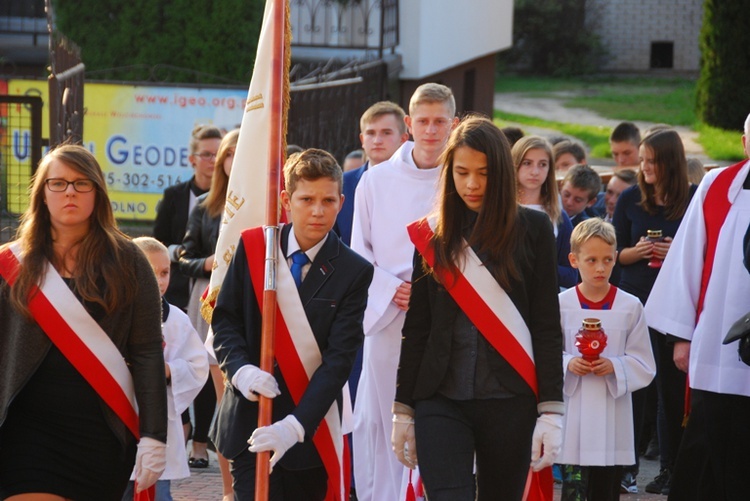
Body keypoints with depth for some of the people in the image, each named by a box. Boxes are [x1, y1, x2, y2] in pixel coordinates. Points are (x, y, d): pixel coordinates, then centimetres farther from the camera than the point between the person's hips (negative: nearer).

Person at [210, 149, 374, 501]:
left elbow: (339, 360, -11)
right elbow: (225, 320, 6)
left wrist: (295, 426, -22)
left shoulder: (354, 273, -5)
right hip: (250, 424, 1)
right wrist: (240, 369, -16)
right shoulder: (253, 248, 1)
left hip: (311, 429, 0)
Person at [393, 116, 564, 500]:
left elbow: (547, 327, 1)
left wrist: (551, 410, -5)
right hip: (441, 400, 1)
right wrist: (403, 408, 10)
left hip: (510, 400, -1)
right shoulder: (432, 235, 8)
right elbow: (415, 330, 11)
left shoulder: (531, 230, 3)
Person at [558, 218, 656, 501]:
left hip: (613, 417, 1)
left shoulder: (630, 307, 0)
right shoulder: (560, 304, -2)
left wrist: (614, 366, -15)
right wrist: (567, 364, -16)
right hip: (573, 412, -1)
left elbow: (644, 366, 2)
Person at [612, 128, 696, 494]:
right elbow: (615, 253, 9)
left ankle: (670, 468, 12)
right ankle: (627, 465, 2)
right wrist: (639, 251, -11)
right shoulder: (631, 199, 4)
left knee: (673, 385, 3)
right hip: (635, 299, 1)